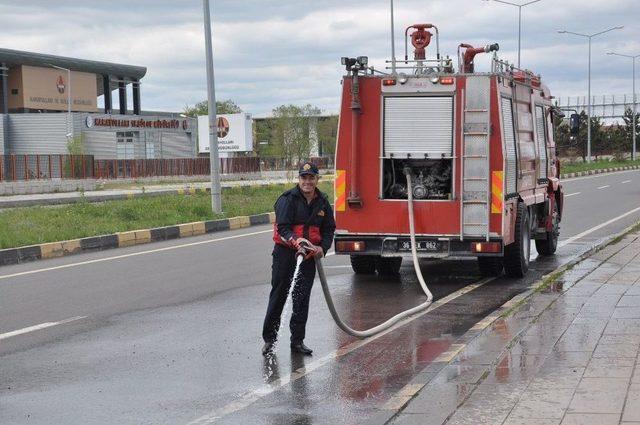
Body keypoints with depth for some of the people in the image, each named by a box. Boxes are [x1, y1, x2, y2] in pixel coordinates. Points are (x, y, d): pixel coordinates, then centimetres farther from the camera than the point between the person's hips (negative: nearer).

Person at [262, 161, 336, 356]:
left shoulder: (322, 202, 6)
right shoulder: (287, 199, -10)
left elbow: (329, 229, 12)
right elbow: (283, 227, -18)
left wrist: (322, 248, -6)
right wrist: (296, 240, -37)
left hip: (309, 254, 4)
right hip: (285, 252, -4)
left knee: (302, 298, 6)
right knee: (278, 295, 1)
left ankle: (298, 340, 14)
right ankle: (269, 339, 9)